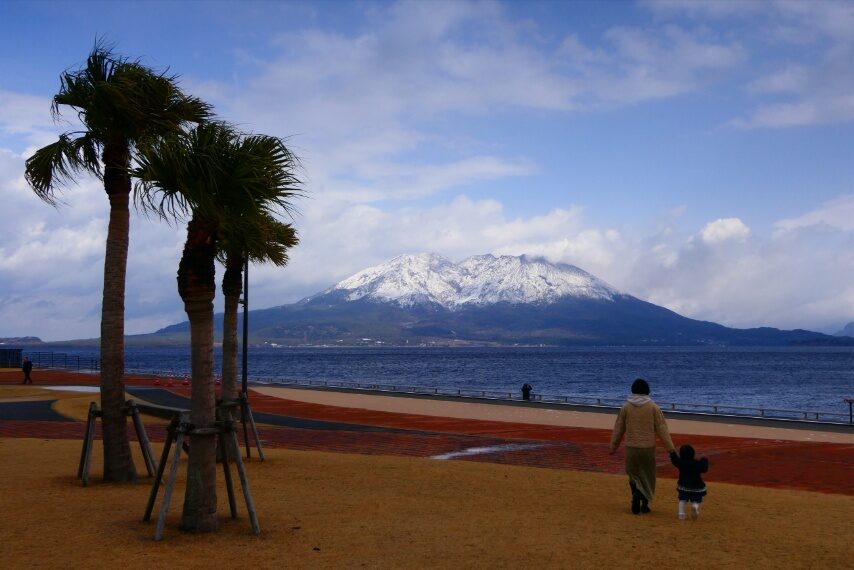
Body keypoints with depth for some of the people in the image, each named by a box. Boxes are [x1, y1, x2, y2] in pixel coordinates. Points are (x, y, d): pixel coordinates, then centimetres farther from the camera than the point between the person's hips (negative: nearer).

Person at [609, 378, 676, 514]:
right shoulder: (653, 407, -6)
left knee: (633, 474, 14)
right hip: (648, 447, -1)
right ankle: (644, 504, 14)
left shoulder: (626, 407, -2)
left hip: (631, 447, 1)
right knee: (648, 476, 13)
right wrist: (670, 448, 0)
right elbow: (662, 429, -5)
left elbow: (618, 429, 4)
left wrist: (613, 446, 15)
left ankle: (636, 493, -12)